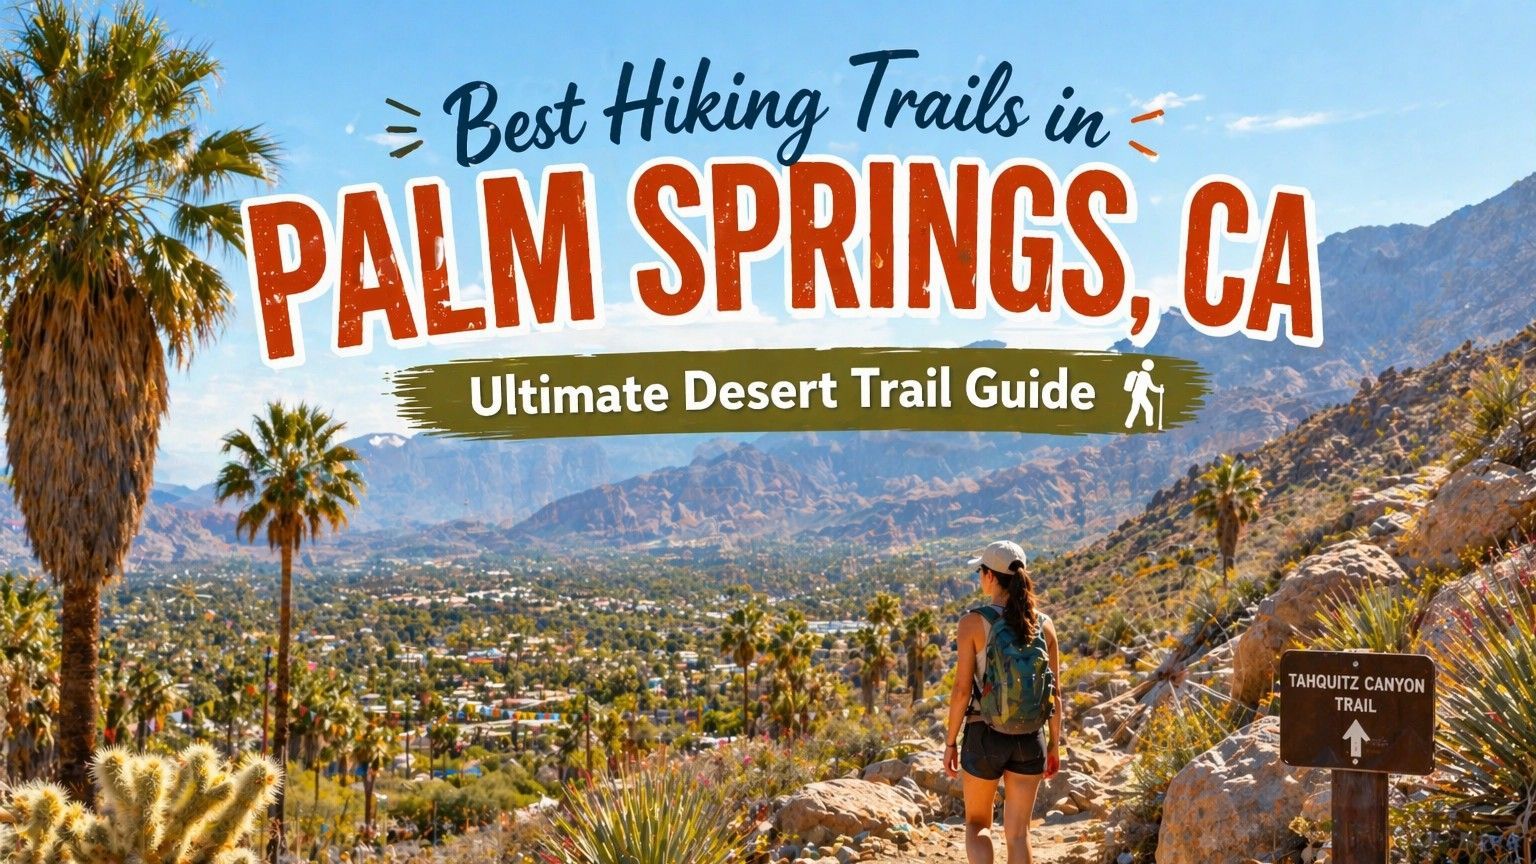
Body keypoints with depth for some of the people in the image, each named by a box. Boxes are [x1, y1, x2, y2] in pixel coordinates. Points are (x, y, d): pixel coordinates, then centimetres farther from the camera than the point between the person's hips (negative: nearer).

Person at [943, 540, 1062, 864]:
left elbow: (962, 689, -11)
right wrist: (1055, 744, 13)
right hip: (1030, 739, 3)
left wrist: (950, 742, -1)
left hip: (985, 736, -3)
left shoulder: (974, 621, -11)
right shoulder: (1044, 624, -1)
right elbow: (1054, 693, 3)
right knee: (1018, 831, 13)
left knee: (977, 824, 17)